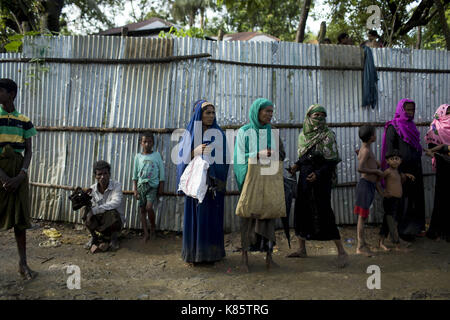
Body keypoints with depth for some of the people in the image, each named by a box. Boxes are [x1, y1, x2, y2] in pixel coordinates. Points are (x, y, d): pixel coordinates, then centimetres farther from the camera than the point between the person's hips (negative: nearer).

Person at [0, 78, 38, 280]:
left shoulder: (24, 121, 8)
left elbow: (28, 152, 6)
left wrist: (21, 176, -9)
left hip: (18, 174, 2)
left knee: (20, 217, 4)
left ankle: (23, 263, 10)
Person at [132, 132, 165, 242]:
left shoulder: (157, 155, 1)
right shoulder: (138, 156, 5)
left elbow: (161, 172, 4)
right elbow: (135, 174, 8)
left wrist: (161, 187, 1)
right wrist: (135, 189, 2)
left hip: (153, 185, -3)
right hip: (141, 185, 3)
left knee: (149, 207, -18)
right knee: (142, 209, 3)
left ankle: (153, 227, 8)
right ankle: (146, 233, 11)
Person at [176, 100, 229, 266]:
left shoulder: (218, 134, 7)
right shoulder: (189, 133, 9)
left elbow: (221, 158, -1)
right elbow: (182, 157, 3)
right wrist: (195, 151, -14)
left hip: (212, 182, 0)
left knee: (211, 217, 1)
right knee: (194, 216, 2)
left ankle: (210, 253, 12)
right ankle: (192, 254, 12)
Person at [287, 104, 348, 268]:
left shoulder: (328, 135, -6)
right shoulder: (303, 135, 11)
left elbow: (333, 160, -9)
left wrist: (318, 174, -20)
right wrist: (297, 165, -1)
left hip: (321, 178, -6)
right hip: (305, 178, 6)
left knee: (324, 212, -10)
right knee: (301, 210, 8)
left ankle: (341, 251, 0)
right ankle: (302, 249, 22)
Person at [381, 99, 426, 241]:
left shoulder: (411, 125, 14)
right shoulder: (393, 127, -8)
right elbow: (390, 150, -12)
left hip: (415, 168, 8)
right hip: (402, 168, -8)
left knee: (416, 197, 12)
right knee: (403, 199, -2)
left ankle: (415, 227, 24)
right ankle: (403, 231, 8)